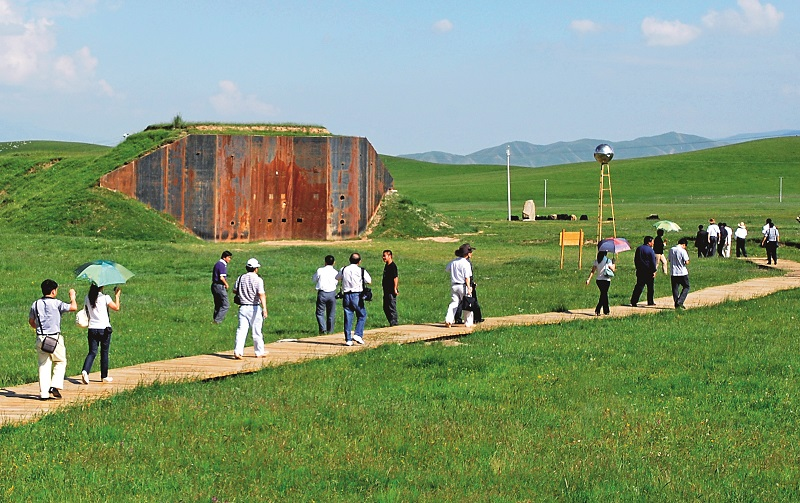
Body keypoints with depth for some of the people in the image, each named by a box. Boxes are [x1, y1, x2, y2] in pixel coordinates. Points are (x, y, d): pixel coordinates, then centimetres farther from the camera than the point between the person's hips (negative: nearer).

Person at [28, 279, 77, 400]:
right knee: (60, 361, 13)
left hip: (40, 338, 5)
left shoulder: (35, 304, 7)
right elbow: (73, 307, -10)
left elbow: (31, 321, 16)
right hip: (55, 338, -4)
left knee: (44, 364, 8)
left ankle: (44, 393, 4)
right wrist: (72, 297, 9)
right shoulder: (56, 303, -10)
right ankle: (55, 385, -2)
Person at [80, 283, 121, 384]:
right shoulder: (105, 297, -9)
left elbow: (86, 311, 14)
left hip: (92, 329, 3)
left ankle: (85, 371, -22)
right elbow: (116, 308, -11)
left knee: (92, 352, 3)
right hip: (104, 328, -3)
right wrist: (117, 296, 0)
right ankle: (104, 376, 17)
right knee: (104, 352, 10)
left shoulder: (87, 298, 4)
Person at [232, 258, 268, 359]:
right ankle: (259, 352, 18)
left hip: (243, 308, 4)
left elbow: (235, 291, 15)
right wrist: (264, 309, -27)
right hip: (254, 308, -4)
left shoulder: (241, 278, 5)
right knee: (256, 331, 8)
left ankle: (237, 352, -14)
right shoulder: (258, 279, -9)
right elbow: (261, 295, -20)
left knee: (241, 330, -1)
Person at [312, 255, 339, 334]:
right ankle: (330, 330, 18)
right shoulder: (335, 272, 0)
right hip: (332, 294, 2)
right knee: (331, 314, 13)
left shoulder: (320, 270, -4)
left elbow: (313, 279, 9)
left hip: (322, 293, -2)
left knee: (320, 312, 5)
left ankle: (323, 329, -11)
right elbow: (337, 284, 8)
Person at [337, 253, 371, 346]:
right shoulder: (361, 271, -5)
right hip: (357, 295, -3)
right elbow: (369, 281, 3)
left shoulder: (344, 269, 4)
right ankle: (358, 334, -5)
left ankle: (348, 339, 5)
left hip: (346, 295, 3)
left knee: (348, 317, 6)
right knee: (362, 315, 10)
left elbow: (337, 277, 20)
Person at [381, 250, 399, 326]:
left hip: (391, 291, -10)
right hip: (386, 290, 10)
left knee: (392, 307, -7)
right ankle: (391, 323, 20)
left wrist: (395, 289, -20)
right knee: (386, 308, 13)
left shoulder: (393, 266, -13)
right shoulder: (386, 266, 15)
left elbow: (395, 278, -17)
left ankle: (394, 323, -3)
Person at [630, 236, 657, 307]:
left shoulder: (638, 249, 8)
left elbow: (635, 260, 14)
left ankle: (633, 302, -6)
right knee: (650, 287, 10)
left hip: (640, 271, 5)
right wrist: (654, 271, -5)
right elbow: (653, 262, -12)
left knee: (639, 286, 3)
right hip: (648, 272, -5)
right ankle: (650, 302, 15)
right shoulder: (651, 250, -12)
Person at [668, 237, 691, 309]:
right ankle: (679, 302, -4)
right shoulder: (682, 251, -14)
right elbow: (687, 262, -15)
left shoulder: (671, 250, 4)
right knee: (686, 287, 9)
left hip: (674, 273, 5)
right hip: (682, 273, -5)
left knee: (675, 289, 11)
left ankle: (676, 304, 9)